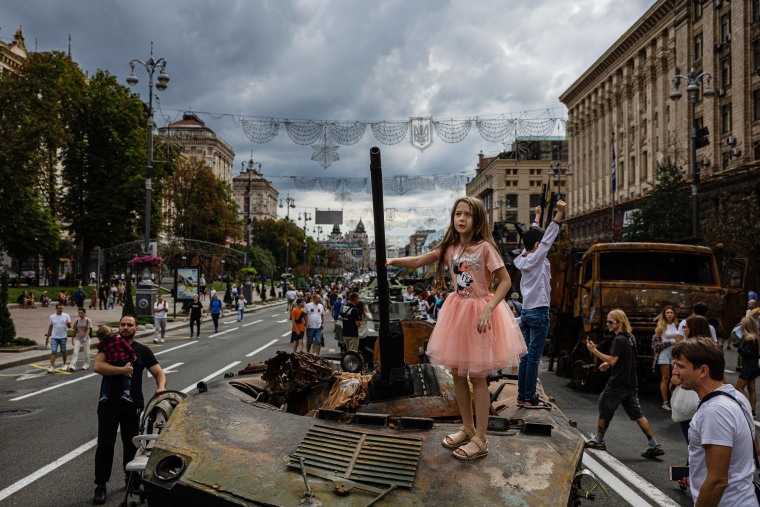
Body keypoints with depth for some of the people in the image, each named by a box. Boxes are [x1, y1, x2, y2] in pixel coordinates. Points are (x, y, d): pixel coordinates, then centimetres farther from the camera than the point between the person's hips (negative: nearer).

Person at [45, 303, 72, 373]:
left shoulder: (66, 316, -1)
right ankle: (52, 367, -11)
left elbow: (69, 326, -3)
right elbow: (50, 328, 10)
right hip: (54, 337, 1)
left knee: (63, 351, 12)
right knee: (53, 352, -8)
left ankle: (64, 364, 29)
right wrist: (47, 338, 9)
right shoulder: (52, 317, 4)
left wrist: (68, 324, -27)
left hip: (63, 337, -1)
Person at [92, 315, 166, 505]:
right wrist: (122, 370, -20)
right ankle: (100, 485, 13)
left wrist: (161, 387, -17)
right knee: (105, 445, 2)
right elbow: (97, 366, -14)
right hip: (109, 405, -1)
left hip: (133, 406, 1)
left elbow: (158, 372, 4)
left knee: (131, 445, 13)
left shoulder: (143, 351, 6)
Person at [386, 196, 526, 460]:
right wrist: (392, 261, -12)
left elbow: (505, 281, -14)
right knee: (457, 374, 12)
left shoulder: (485, 247, -14)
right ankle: (467, 429, 30)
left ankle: (480, 440, 12)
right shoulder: (450, 248, 2)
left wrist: (488, 309, -24)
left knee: (477, 377, 1)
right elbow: (419, 261, 2)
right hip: (457, 310, 6)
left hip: (480, 313, -6)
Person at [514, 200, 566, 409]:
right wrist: (560, 212, -20)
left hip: (526, 311, 8)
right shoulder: (536, 258, -9)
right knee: (534, 356, -5)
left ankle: (522, 395, 13)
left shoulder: (522, 259, 9)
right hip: (539, 312, -8)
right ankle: (530, 398, -2)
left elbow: (531, 237, 23)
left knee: (526, 355, 10)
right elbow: (549, 238, -17)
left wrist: (537, 217, 35)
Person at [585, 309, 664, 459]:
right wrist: (608, 363, 15)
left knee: (604, 411, 7)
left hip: (617, 384, -8)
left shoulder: (619, 340, -17)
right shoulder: (630, 338, 12)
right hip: (631, 384, 8)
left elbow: (612, 360, -23)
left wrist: (594, 350, -22)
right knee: (637, 414, 10)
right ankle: (654, 445, 7)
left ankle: (598, 441, 18)